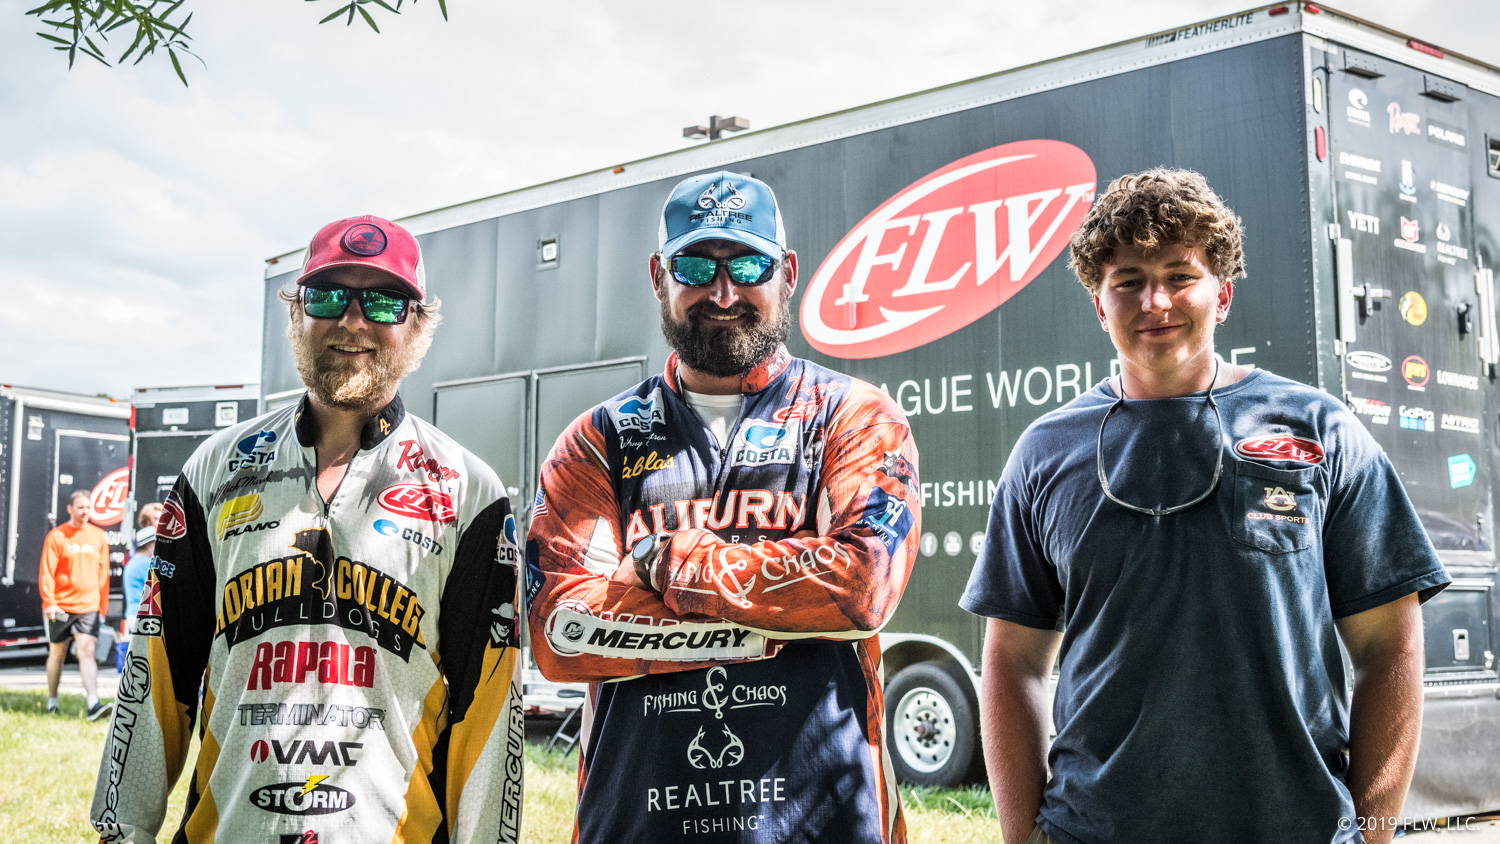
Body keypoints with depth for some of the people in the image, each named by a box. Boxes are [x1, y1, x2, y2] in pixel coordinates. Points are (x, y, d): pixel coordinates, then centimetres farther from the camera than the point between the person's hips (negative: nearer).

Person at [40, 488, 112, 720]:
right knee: (57, 654, 10)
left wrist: (103, 607, 14)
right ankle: (52, 702, 25)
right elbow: (46, 573, -6)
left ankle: (93, 704, -19)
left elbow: (103, 574, 13)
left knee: (87, 652, -10)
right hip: (61, 608, -1)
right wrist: (49, 602, -18)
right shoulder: (56, 536, -3)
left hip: (89, 607, 1)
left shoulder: (98, 536, 7)